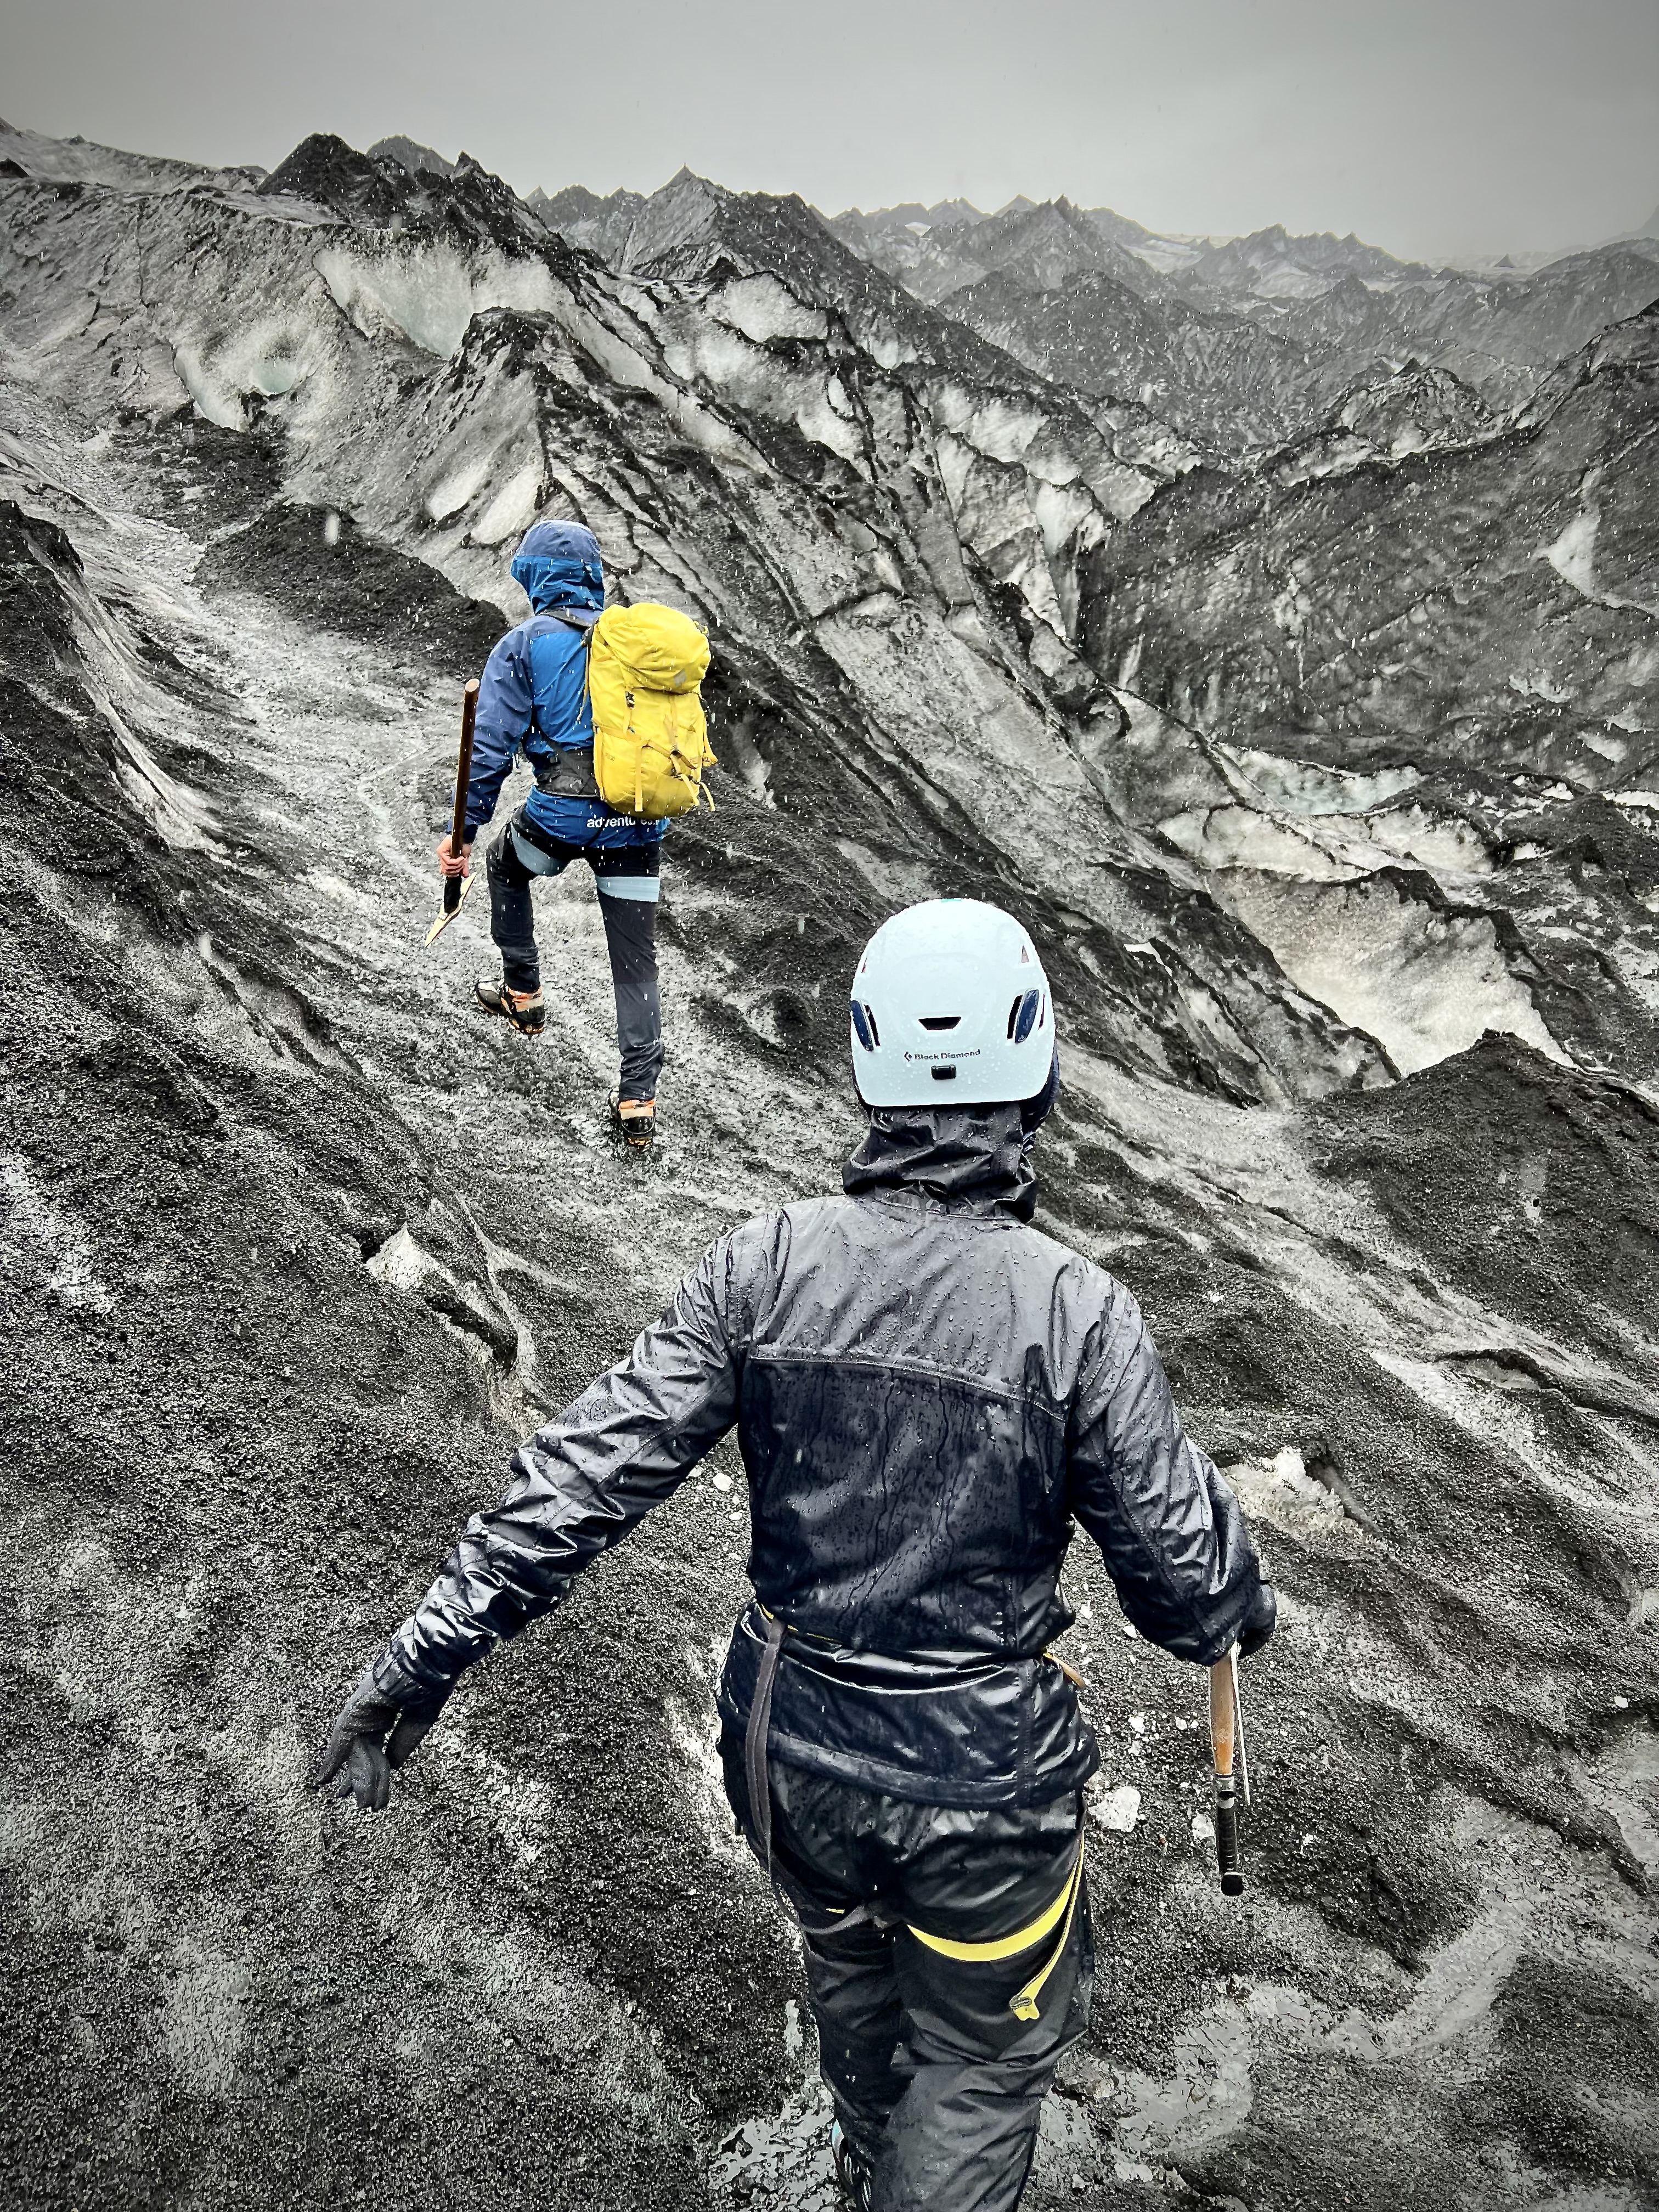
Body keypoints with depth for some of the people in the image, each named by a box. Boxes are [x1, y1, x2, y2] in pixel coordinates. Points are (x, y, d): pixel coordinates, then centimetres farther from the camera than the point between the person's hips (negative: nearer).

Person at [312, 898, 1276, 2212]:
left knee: (851, 1971, 35)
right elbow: (1177, 1553, -11)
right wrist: (1240, 1609, 12)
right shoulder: (1077, 1311, -21)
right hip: (979, 1773, -4)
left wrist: (432, 1652, -7)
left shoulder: (767, 1265, -15)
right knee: (984, 2057, 25)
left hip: (792, 1748, 5)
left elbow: (591, 1470, -14)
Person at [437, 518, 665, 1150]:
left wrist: (464, 831, -1)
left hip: (563, 816, -3)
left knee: (506, 863, 32)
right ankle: (638, 1101, 4)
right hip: (640, 825, 3)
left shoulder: (524, 645, 1)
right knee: (636, 962, 9)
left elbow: (490, 747, -5)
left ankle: (523, 993, 38)